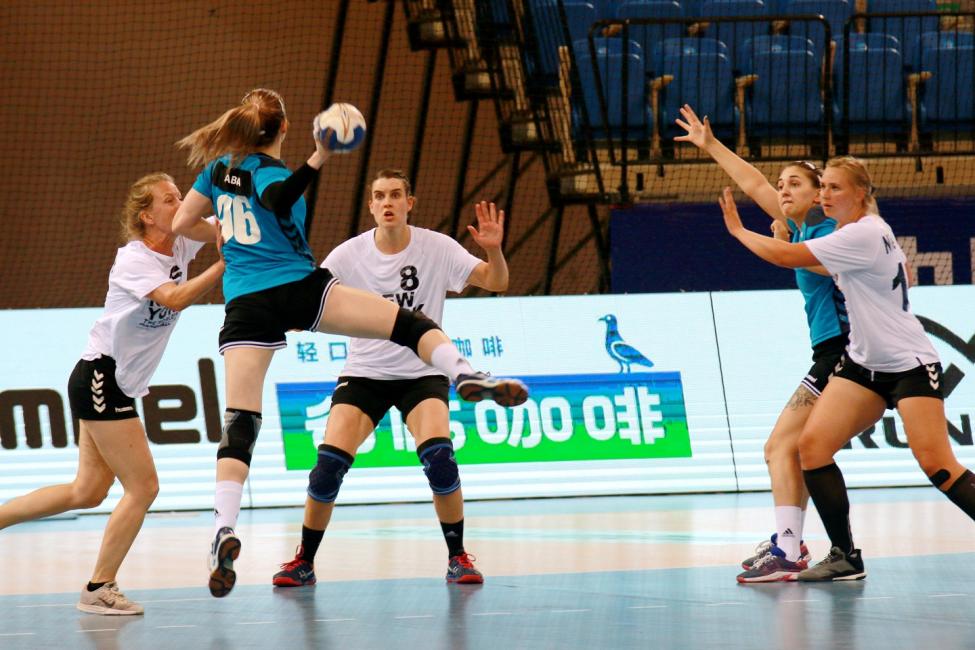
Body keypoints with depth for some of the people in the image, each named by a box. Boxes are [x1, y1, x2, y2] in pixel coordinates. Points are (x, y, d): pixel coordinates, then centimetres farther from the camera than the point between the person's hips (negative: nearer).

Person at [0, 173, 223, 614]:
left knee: (87, 491, 13)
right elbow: (175, 298, -34)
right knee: (143, 487, -7)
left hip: (116, 386, 9)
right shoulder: (134, 259, -18)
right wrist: (226, 264, -39)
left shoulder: (179, 246, 6)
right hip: (99, 378, -9)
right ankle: (98, 590, 1)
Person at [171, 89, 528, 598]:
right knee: (408, 323, -1)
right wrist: (317, 161, -27)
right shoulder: (270, 171, -1)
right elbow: (277, 200, -25)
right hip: (298, 289, -4)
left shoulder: (219, 167, 16)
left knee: (239, 424, -4)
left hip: (244, 304, 4)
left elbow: (182, 223, 23)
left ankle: (223, 529, -21)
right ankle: (466, 376, -26)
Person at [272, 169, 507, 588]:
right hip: (363, 375, 1)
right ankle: (304, 561, 1)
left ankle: (457, 557, -8)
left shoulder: (436, 247, -7)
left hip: (422, 374, -1)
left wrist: (493, 250, -32)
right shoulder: (349, 255, -6)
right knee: (331, 460, -16)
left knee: (437, 453, -25)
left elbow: (495, 282, -12)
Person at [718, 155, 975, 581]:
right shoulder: (860, 229, 10)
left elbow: (785, 256, -20)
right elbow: (903, 272, 28)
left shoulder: (862, 234, -19)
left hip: (909, 365, -9)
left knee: (937, 466, -19)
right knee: (812, 446, -6)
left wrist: (738, 230, -5)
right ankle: (846, 557, -1)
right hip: (863, 363, 9)